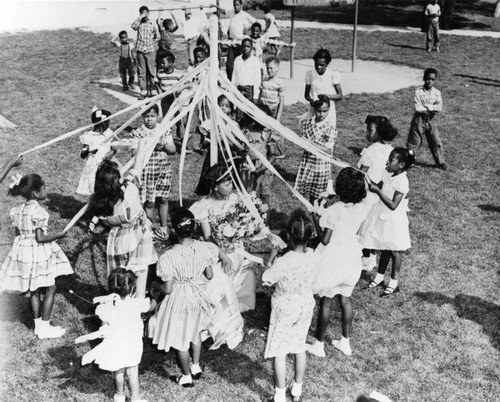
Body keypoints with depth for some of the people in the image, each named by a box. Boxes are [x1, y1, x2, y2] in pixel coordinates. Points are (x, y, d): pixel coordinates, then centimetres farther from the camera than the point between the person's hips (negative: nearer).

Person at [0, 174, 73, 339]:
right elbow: (40, 238, -21)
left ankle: (38, 325, 25)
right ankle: (44, 328, 8)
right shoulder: (39, 212, -21)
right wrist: (58, 235, -9)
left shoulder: (17, 210, 3)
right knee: (49, 289, 6)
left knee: (34, 291, 17)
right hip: (39, 254, -8)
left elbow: (18, 234, 9)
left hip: (22, 252, 8)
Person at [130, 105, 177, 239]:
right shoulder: (138, 132, -6)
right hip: (147, 171, -3)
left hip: (164, 169, 3)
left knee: (163, 199, 10)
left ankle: (163, 227, 23)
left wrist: (164, 144, -16)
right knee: (149, 202, 1)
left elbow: (173, 150, 4)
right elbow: (134, 153, -13)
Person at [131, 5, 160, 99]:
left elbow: (157, 37, 11)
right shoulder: (139, 24, 6)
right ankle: (143, 92, 4)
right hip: (140, 50, 1)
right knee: (141, 72, 0)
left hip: (151, 50, -1)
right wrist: (140, 17, -12)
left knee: (151, 72, -1)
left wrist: (151, 42, 4)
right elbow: (133, 26, -16)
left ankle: (151, 91, 6)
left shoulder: (153, 24, 6)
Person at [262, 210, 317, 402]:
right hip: (306, 308, 5)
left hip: (284, 311, -5)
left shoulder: (283, 263, -32)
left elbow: (266, 280, -17)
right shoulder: (312, 256, -16)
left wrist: (272, 257, -6)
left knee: (279, 352, 11)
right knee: (300, 348, 21)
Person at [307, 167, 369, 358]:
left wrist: (316, 222, -5)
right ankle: (345, 342, 32)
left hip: (332, 260, -5)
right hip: (351, 258, 5)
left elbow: (325, 240, -19)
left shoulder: (332, 211, -24)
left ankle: (319, 345, 21)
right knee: (345, 299, 19)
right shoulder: (363, 208, -8)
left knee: (325, 302, 8)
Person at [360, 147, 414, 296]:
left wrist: (377, 191, -27)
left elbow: (393, 205, -25)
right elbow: (380, 187, 11)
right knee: (385, 249, 19)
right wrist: (371, 183, -8)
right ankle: (379, 277, 32)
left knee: (394, 251, 6)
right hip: (382, 216, 7)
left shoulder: (402, 182, -23)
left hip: (393, 219, -7)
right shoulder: (387, 174, 0)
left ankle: (394, 283, 19)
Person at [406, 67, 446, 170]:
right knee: (414, 141, 5)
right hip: (419, 119, -2)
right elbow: (418, 108, -19)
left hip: (432, 120, 3)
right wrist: (432, 109, -16)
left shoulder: (437, 93, -1)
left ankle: (440, 162, 16)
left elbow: (439, 107, -12)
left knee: (436, 141, 4)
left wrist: (426, 106, -20)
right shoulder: (418, 91, -10)